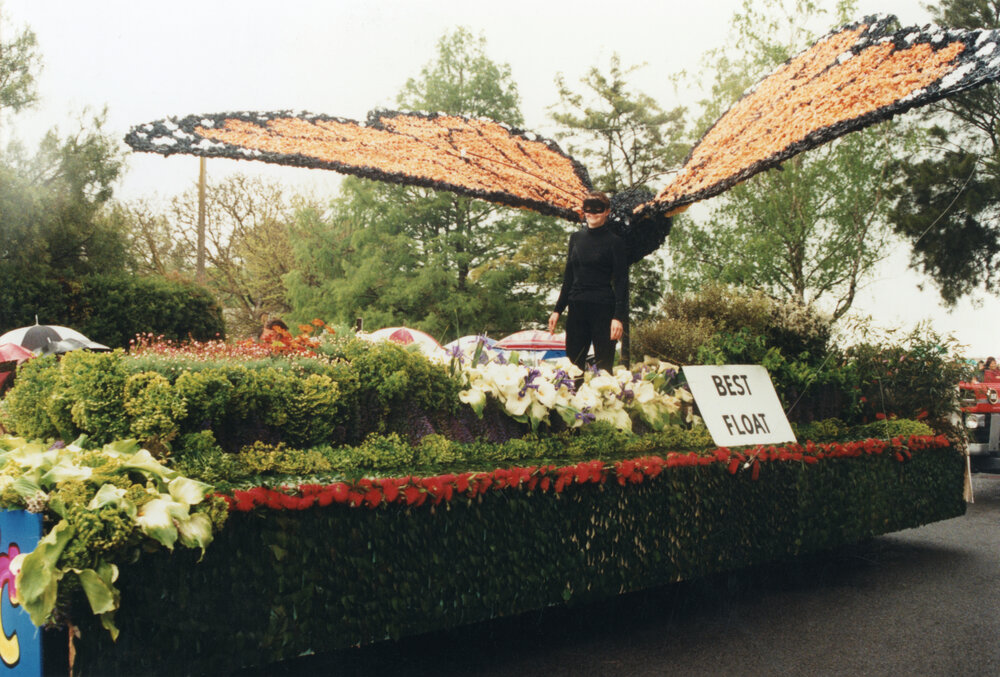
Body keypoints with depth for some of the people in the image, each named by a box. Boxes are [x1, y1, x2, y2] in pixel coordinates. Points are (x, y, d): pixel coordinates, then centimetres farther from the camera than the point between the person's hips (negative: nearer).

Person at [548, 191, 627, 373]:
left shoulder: (614, 242, -2)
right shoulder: (576, 238, 12)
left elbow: (621, 282, -5)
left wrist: (618, 316, -14)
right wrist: (558, 309, 14)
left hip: (603, 309, -5)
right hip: (577, 308, 5)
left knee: (604, 367, -2)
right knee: (573, 364, 6)